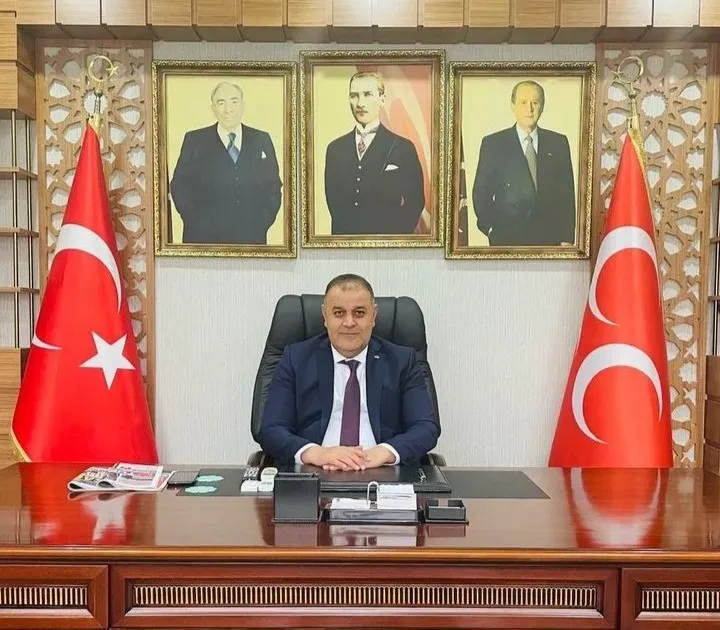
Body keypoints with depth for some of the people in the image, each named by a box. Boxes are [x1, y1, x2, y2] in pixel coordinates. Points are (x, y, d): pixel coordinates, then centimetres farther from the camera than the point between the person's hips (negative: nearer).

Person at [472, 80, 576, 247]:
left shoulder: (558, 143, 9)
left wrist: (567, 238, 2)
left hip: (550, 239, 2)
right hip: (506, 239, -2)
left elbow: (567, 193, 8)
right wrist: (492, 231, -9)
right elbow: (481, 193, 2)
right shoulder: (493, 143, 3)